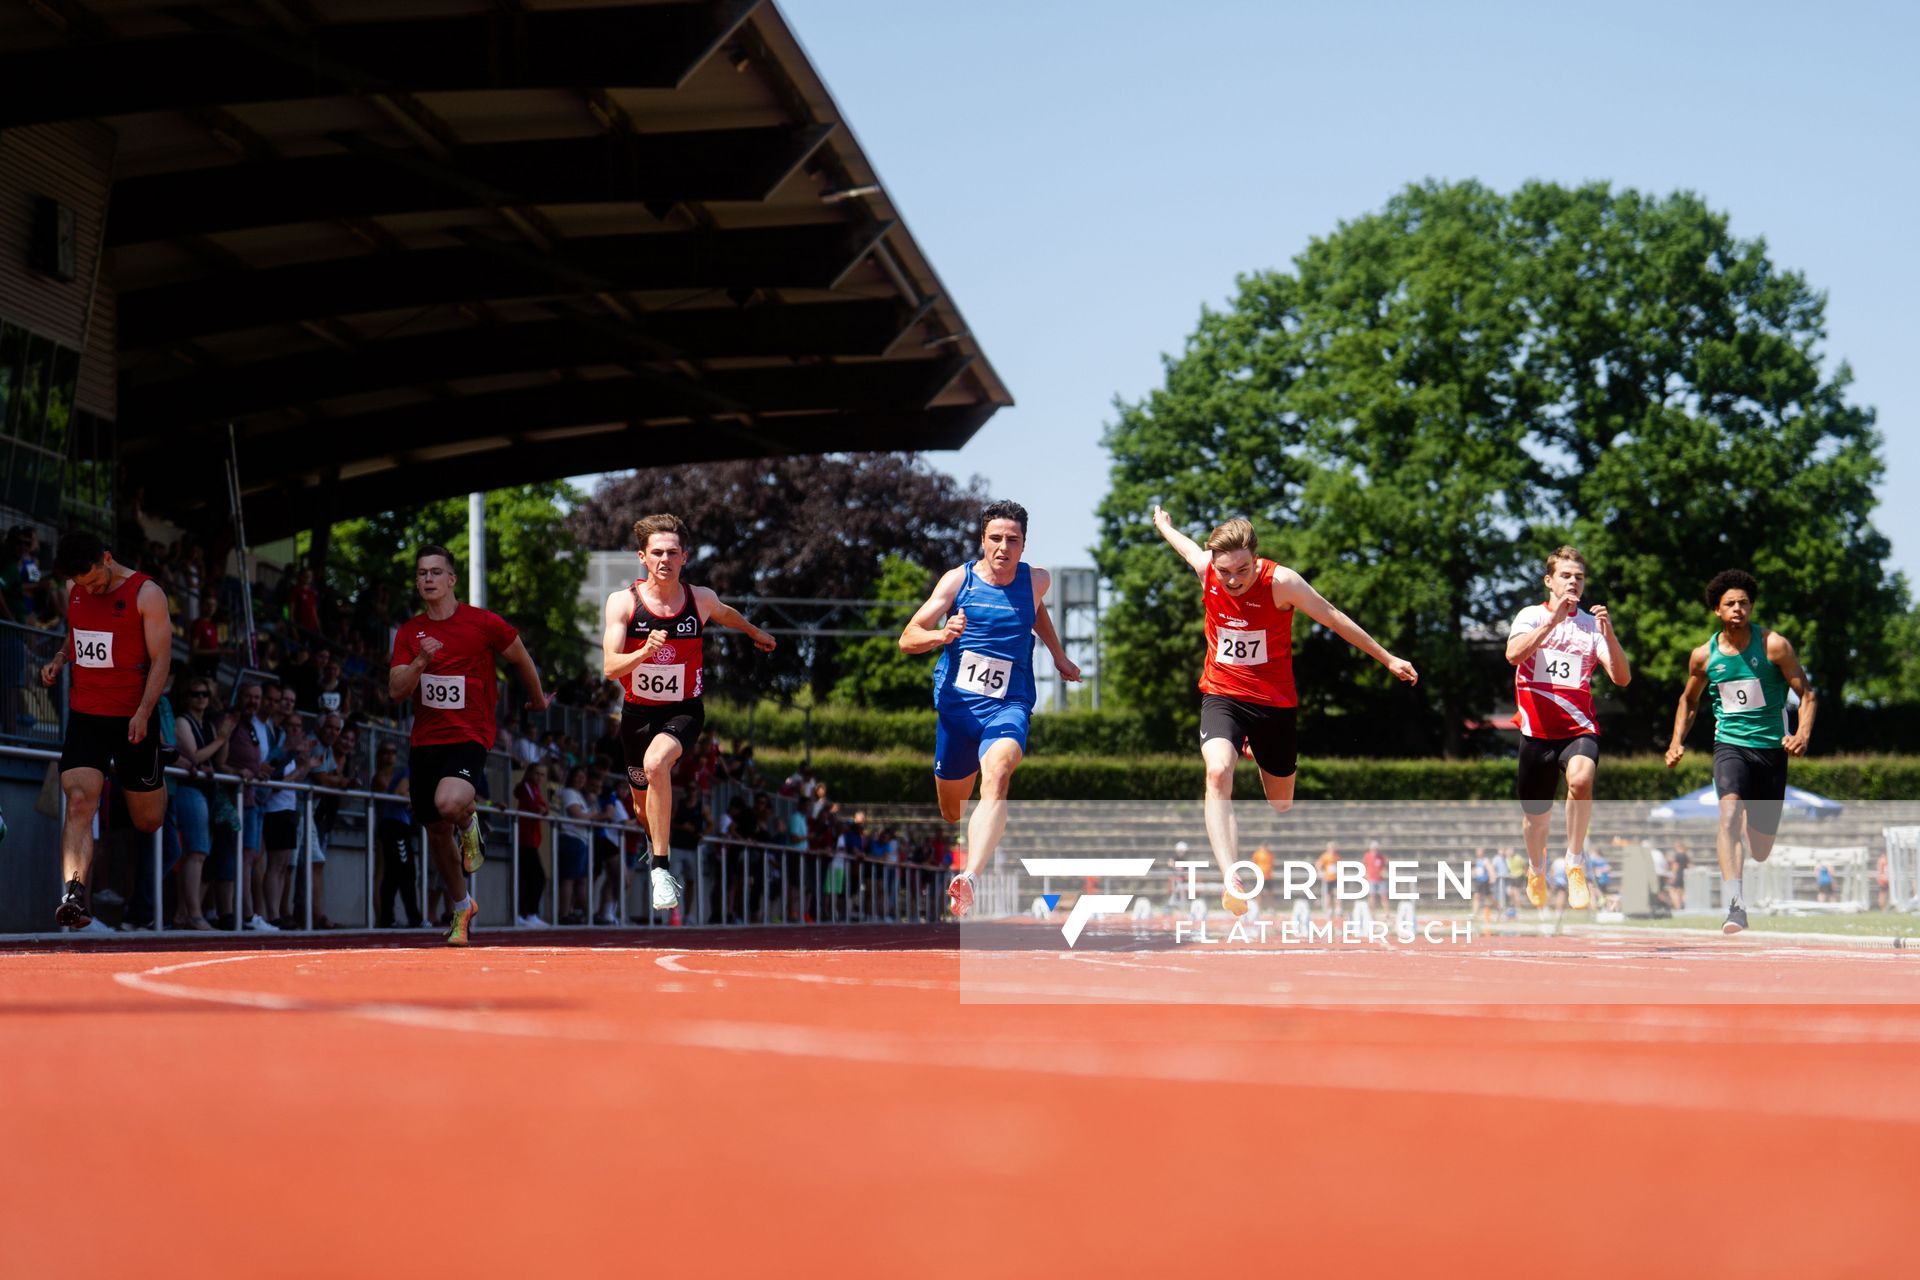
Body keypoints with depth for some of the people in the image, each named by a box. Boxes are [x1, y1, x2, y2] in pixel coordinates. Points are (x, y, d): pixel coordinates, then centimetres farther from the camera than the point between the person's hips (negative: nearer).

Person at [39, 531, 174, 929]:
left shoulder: (147, 594, -9)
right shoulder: (74, 590, 7)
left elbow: (160, 659, -10)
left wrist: (143, 713, -21)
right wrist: (60, 659, 5)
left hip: (133, 720, -3)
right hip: (84, 714, 3)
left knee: (148, 822, 10)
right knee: (79, 801, -19)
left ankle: (158, 785, 48)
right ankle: (75, 893, -29)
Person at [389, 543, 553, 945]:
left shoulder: (485, 624, -6)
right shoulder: (409, 633, 5)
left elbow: (521, 659, 11)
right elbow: (396, 691, -3)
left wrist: (538, 699, 24)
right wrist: (420, 662, -21)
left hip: (469, 735, -5)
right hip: (424, 741, 5)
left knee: (449, 803, -34)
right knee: (436, 832, 11)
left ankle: (469, 824, 4)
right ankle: (462, 908, 32)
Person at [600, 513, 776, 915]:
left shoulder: (701, 599, -8)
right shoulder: (622, 602, -13)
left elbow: (725, 613, 18)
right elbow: (610, 668, -20)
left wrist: (755, 633, 36)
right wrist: (645, 651, -38)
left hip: (683, 711, -2)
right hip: (637, 712, 2)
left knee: (656, 762, -34)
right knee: (644, 796, 20)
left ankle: (660, 867, -28)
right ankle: (656, 845, 57)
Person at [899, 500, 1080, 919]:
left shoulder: (1037, 581, 3)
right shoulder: (957, 580, -3)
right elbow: (907, 639, -7)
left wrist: (1058, 655, 34)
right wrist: (941, 635, -26)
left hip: (1008, 707, -2)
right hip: (955, 706, 2)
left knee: (996, 776, -32)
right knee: (952, 811, 12)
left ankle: (969, 881, -48)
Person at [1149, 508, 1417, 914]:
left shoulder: (1281, 582, -18)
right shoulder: (1205, 569, -10)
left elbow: (1335, 620, -5)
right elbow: (1186, 545, 17)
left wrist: (1388, 659, 5)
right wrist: (1163, 524, 39)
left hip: (1274, 702, 0)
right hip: (1222, 694, 0)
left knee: (1281, 806, 13)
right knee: (1218, 771, -30)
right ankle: (1232, 879, -40)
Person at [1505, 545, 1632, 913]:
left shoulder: (1592, 625, 5)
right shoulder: (1531, 616, 2)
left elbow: (1622, 678, -4)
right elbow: (1514, 654, -19)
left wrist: (1609, 634, -19)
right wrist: (1553, 620, -25)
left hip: (1580, 728, -1)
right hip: (1537, 730, 1)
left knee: (1581, 779, -33)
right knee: (1535, 813, 13)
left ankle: (1575, 862, -18)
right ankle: (1536, 870, 44)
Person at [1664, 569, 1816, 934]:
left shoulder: (1773, 645, -7)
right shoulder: (1704, 656, 0)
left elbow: (1807, 693, -3)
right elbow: (1689, 700, 19)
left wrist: (1802, 734, -20)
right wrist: (1677, 742, 5)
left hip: (1772, 746, 0)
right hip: (1730, 744, 0)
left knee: (1761, 847, 7)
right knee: (1730, 810, -29)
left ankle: (1724, 842, 47)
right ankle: (1735, 905, -37)